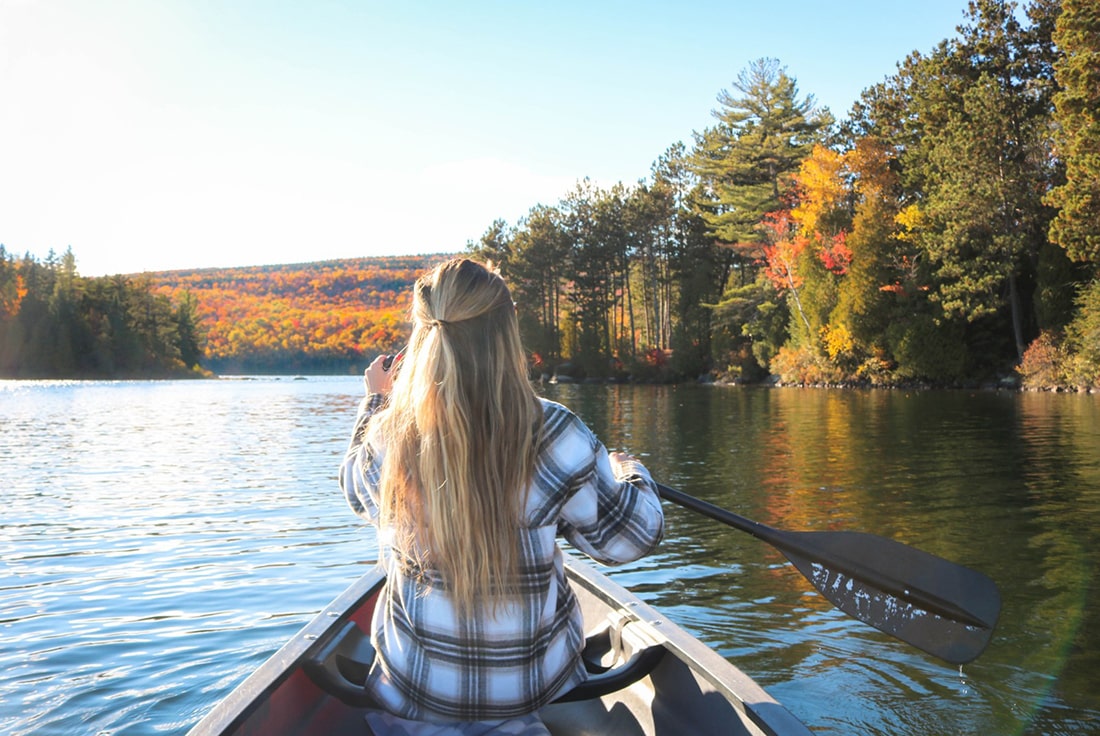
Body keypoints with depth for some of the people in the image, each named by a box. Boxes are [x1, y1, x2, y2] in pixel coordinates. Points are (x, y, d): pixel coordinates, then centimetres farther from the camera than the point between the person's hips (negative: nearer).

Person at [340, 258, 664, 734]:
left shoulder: (388, 436, -17)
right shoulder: (555, 436, -24)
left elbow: (357, 484, 8)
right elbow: (630, 537, -11)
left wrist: (374, 401, 22)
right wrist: (630, 474, 9)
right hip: (535, 688, -2)